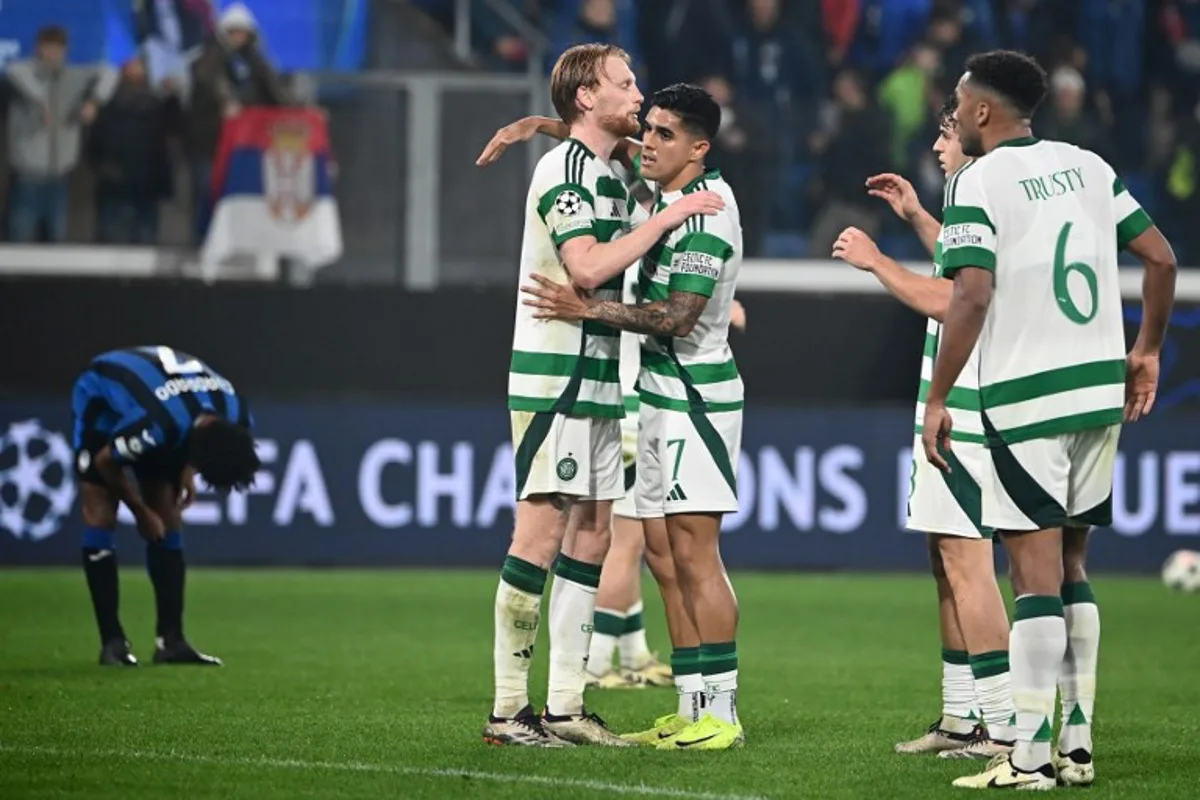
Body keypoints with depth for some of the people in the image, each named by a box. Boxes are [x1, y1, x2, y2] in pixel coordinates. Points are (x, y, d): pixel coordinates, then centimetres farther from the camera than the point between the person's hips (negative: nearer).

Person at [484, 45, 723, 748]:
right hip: (554, 379, -9)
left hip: (599, 382, 9)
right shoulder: (562, 169, -11)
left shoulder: (611, 174, 17)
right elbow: (587, 267, -24)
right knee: (541, 535, -9)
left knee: (592, 536, 7)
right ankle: (509, 709, -7)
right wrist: (666, 219, -19)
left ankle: (566, 704, 10)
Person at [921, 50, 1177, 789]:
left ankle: (1031, 759, -7)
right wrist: (1147, 351, 22)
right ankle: (1077, 745, 14)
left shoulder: (977, 181, -7)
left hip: (1026, 396, -6)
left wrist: (937, 400, -11)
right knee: (1072, 564, 14)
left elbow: (972, 297, -16)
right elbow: (1161, 258, 10)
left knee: (1036, 568, -6)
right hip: (1100, 385, 6)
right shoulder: (1087, 166, 11)